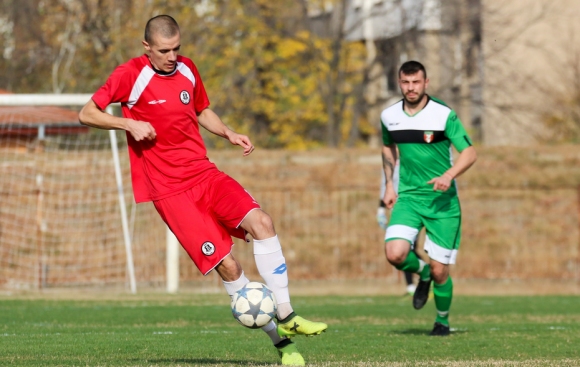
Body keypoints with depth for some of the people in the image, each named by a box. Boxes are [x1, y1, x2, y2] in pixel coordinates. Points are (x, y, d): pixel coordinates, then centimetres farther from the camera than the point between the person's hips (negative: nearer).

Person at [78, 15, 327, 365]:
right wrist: (129, 124, -19)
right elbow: (87, 114, -4)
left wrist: (229, 133, 7)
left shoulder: (188, 70, 9)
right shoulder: (130, 75, -8)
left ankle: (285, 316, -12)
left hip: (205, 173, 5)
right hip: (169, 189, -5)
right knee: (227, 264, -13)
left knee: (261, 221, -19)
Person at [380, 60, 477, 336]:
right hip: (408, 197, 3)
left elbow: (469, 153, -11)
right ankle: (422, 272, 16)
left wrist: (449, 175, -28)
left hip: (442, 200, -3)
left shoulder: (444, 115, -11)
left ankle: (442, 319, 26)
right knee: (395, 254, -20)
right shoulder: (389, 116, 3)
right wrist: (389, 184, 16)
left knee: (439, 270, -3)